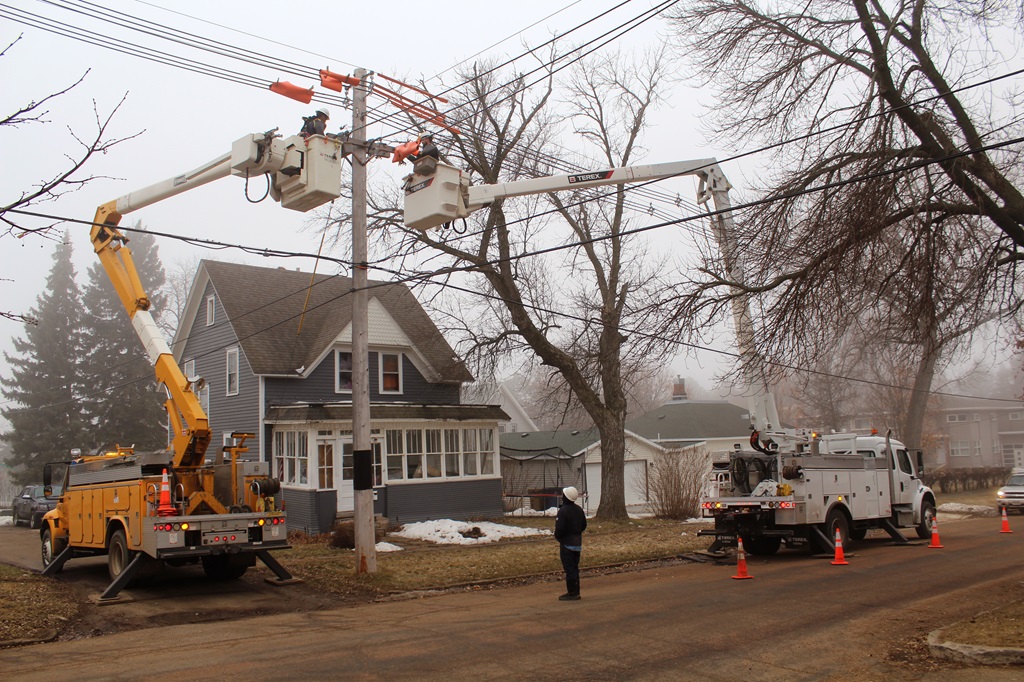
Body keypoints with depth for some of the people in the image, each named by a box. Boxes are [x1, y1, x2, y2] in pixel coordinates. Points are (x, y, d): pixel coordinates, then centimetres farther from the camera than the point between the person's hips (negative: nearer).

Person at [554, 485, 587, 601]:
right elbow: (584, 525, 15)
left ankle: (572, 593, -1)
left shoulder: (563, 510, -18)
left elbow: (559, 528, -21)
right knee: (575, 568, 15)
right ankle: (575, 592, 20)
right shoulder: (579, 510, 8)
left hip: (567, 543, -8)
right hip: (578, 543, 8)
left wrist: (557, 536, -2)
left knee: (569, 569, -3)